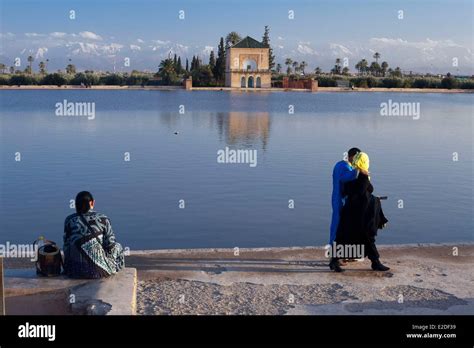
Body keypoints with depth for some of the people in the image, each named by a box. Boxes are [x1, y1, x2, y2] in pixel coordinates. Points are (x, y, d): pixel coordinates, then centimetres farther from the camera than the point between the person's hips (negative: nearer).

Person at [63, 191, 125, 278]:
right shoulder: (103, 219, -9)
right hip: (98, 271, -2)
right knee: (117, 247, 27)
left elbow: (66, 245, 4)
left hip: (73, 271, 3)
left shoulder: (69, 220, -4)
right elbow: (110, 245, -7)